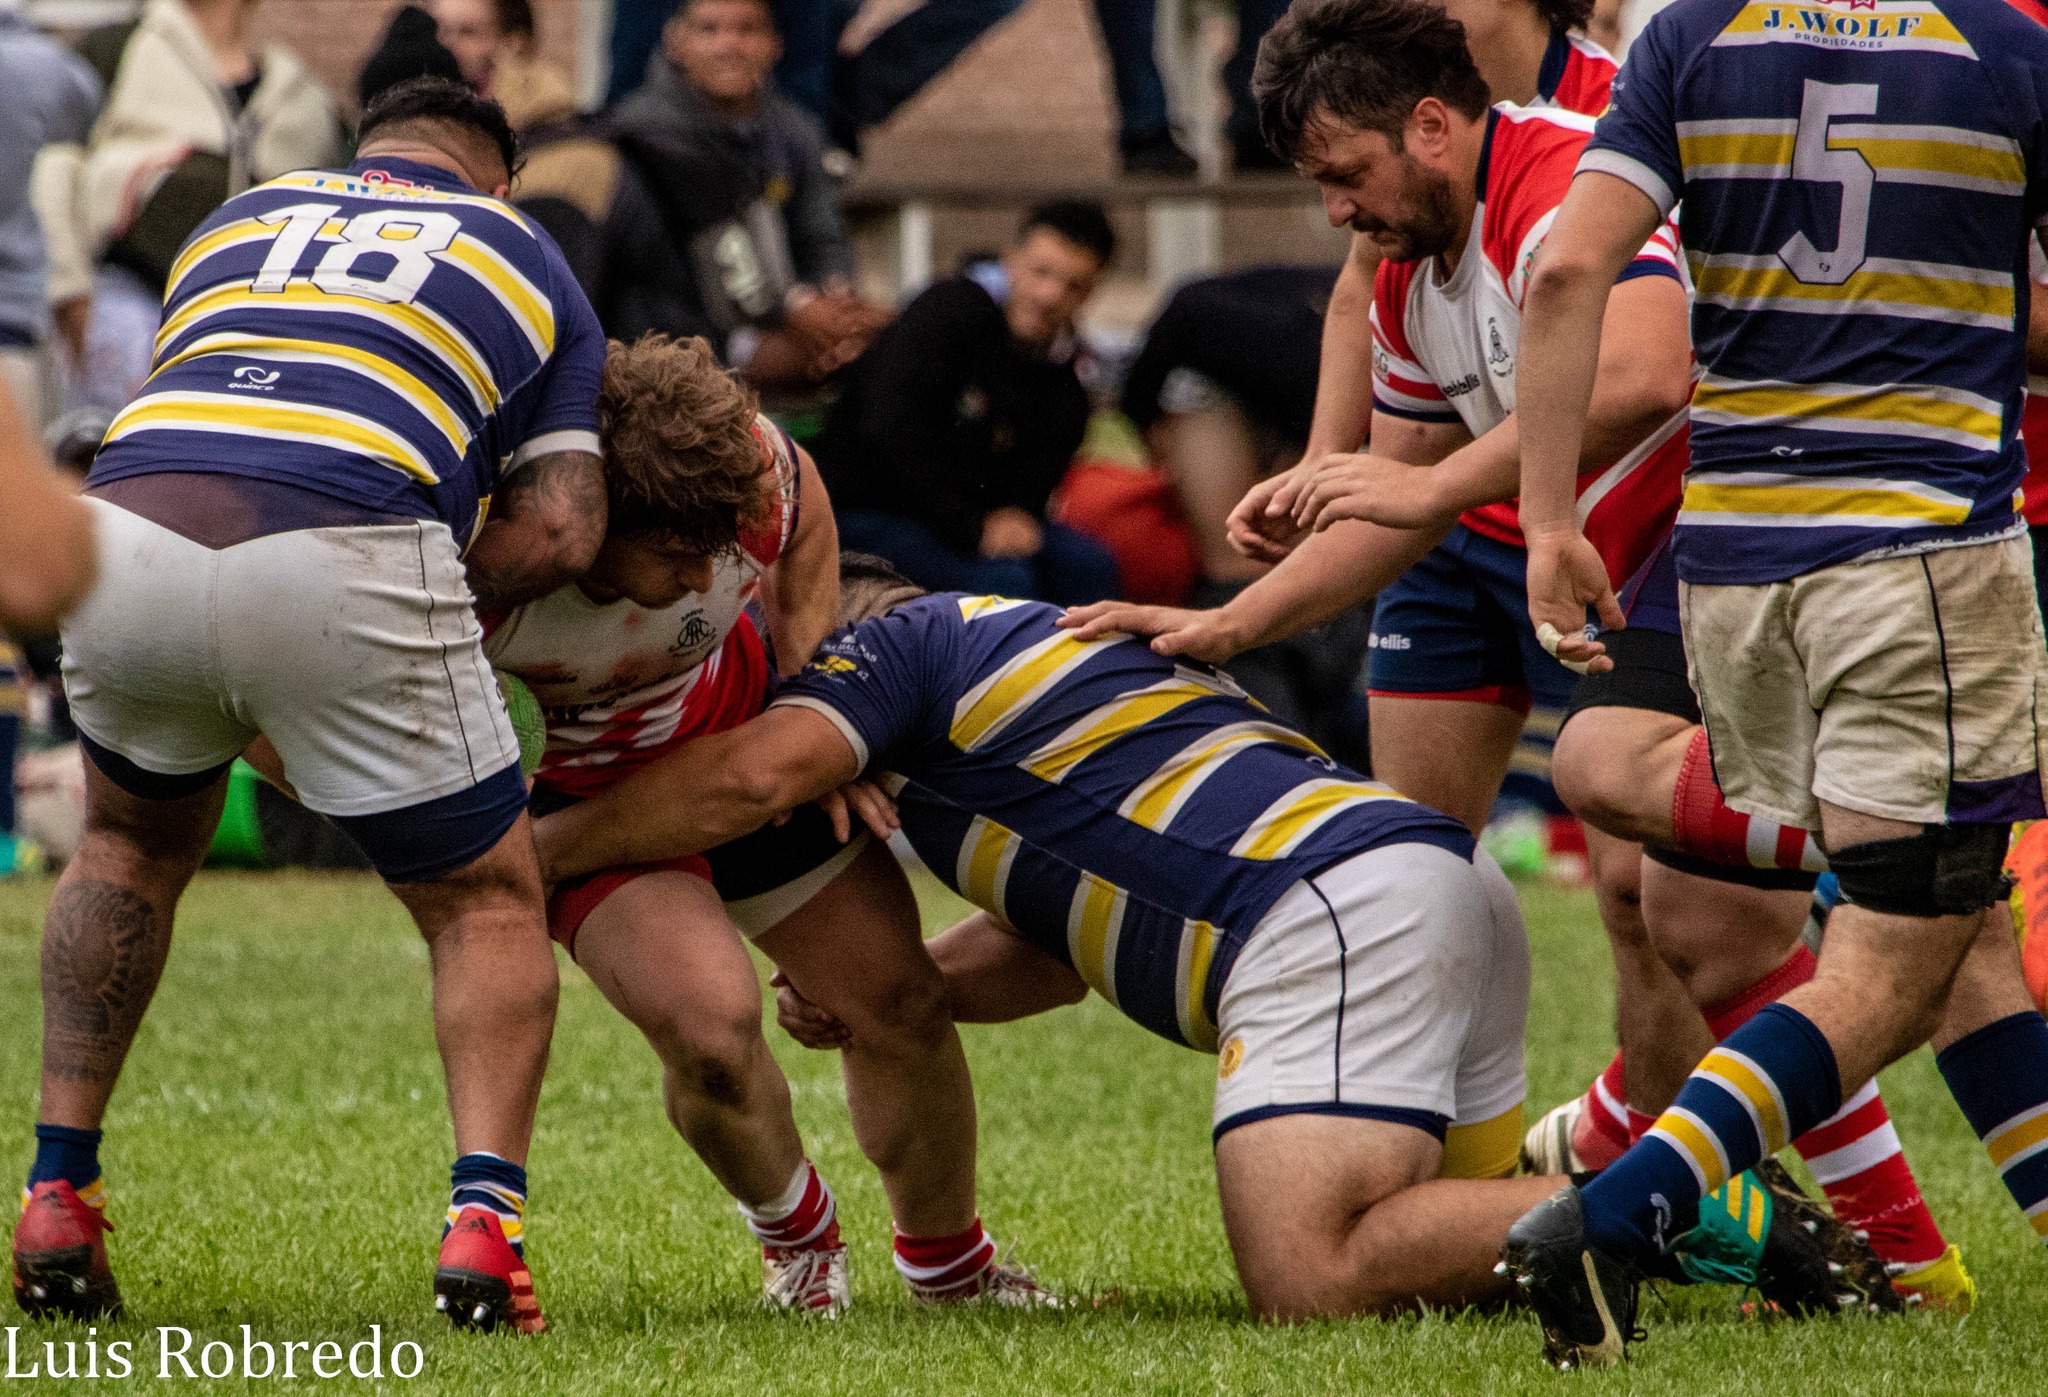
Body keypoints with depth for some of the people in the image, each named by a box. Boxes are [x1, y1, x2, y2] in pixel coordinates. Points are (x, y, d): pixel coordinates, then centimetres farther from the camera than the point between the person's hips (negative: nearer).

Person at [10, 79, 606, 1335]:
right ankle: (484, 1218, -5)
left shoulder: (239, 217, 33)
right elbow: (561, 529, 13)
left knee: (134, 846, 33)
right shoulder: (525, 259, 26)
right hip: (343, 562, -3)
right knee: (489, 904, 16)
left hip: (129, 529, 3)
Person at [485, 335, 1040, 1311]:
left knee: (901, 1005, 6)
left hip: (747, 732, 4)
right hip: (577, 785, -4)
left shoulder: (744, 466, -30)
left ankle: (949, 1266, 34)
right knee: (710, 1028, -25)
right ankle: (796, 1239, 10)